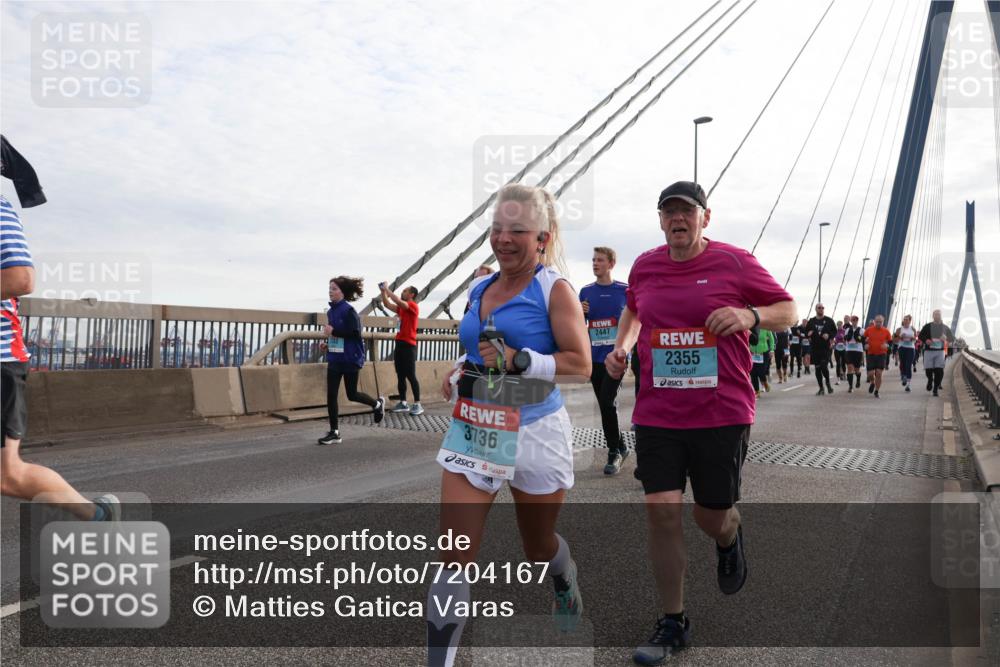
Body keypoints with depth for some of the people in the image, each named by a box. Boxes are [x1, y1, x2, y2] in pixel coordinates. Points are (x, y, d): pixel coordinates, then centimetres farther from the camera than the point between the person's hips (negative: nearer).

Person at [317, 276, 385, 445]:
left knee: (352, 394, 5)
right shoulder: (331, 311, 8)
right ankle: (335, 433, 7)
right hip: (334, 359, 7)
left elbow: (355, 333, -22)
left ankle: (377, 404, 34)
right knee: (331, 395, 0)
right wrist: (327, 344, 4)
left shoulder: (349, 311, -14)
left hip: (350, 359, -7)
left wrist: (333, 331, -23)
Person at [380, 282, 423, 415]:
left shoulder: (413, 306, -9)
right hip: (400, 344, 9)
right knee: (400, 376, 9)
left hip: (408, 345, -9)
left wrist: (387, 289, -15)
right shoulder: (402, 308, 16)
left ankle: (417, 404, -4)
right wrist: (383, 292, 8)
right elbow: (387, 304, 20)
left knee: (411, 376, -8)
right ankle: (403, 403, 14)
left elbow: (398, 301, -23)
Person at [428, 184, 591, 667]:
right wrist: (461, 370, 4)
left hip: (534, 433, -4)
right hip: (473, 430, 4)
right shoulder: (479, 290, 9)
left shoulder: (555, 290, -8)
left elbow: (580, 365, -14)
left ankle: (567, 592, 55)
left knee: (539, 546, 19)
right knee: (454, 557, -5)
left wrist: (517, 361, -24)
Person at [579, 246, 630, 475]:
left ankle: (614, 452, 0)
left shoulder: (625, 290, 1)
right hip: (595, 357, 4)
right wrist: (580, 312, -8)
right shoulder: (586, 292, 9)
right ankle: (620, 447, 25)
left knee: (607, 401, -15)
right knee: (604, 404, 9)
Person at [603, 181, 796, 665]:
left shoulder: (734, 262, -3)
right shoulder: (644, 266, 7)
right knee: (661, 511, -3)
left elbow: (789, 310, 3)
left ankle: (730, 539, 49)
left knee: (712, 516, 7)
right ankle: (672, 624, 14)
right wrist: (621, 346, 8)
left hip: (723, 414, -2)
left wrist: (750, 315, -17)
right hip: (656, 414, 2)